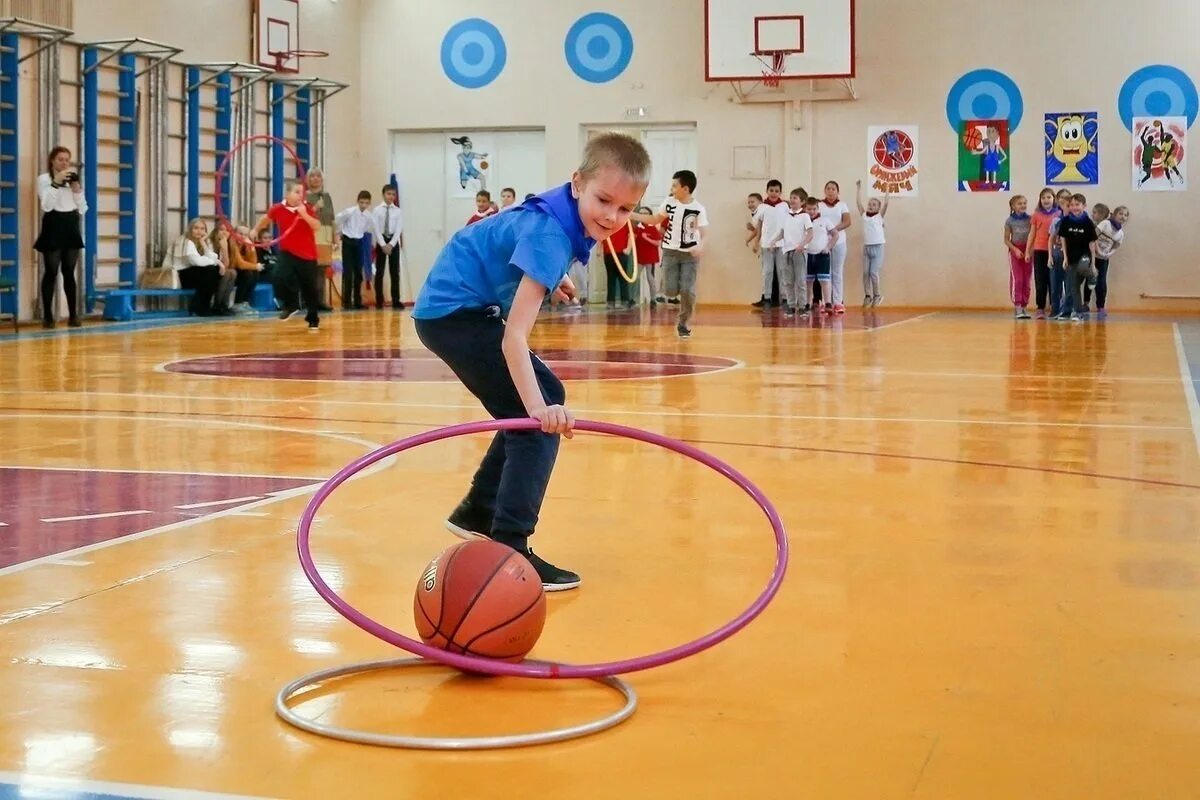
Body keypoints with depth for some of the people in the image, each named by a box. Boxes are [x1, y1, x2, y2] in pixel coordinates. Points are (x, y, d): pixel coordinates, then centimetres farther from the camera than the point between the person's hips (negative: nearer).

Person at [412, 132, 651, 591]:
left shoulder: (566, 215, -1)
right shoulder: (550, 234, -28)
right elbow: (514, 337, -37)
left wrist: (548, 281, 16)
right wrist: (539, 406, -47)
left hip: (465, 307, 10)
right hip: (454, 312, -10)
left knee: (543, 401, 21)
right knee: (538, 419, -16)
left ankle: (478, 512, 32)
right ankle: (507, 551, -18)